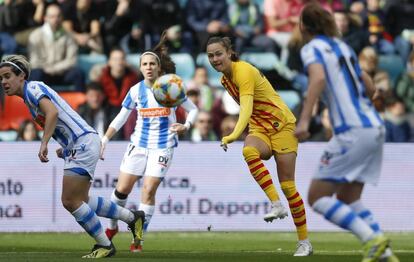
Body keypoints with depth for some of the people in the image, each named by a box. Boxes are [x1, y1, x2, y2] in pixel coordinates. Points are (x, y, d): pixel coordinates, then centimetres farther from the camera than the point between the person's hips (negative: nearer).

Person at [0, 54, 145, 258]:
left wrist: (44, 144, -33)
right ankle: (132, 217, 28)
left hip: (83, 143, -10)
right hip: (75, 148, 10)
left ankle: (104, 245, 2)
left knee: (70, 201, -9)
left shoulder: (33, 88, -12)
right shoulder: (29, 96, 17)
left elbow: (52, 112, -30)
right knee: (81, 200, 17)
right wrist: (65, 149, 19)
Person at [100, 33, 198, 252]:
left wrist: (186, 126, -14)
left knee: (149, 189, -14)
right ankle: (112, 227, 24)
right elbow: (121, 118, 11)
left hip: (163, 146, -2)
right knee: (122, 188, -2)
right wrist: (104, 140, 4)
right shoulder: (136, 91, 1)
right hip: (139, 143, 2)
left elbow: (192, 109, 5)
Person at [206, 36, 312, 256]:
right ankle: (276, 204, -33)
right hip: (259, 128, 6)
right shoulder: (225, 79, 6)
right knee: (249, 151, -31)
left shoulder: (244, 71, -20)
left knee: (287, 184, -7)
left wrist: (234, 135, -48)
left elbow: (246, 107, -35)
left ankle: (304, 242, 3)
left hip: (281, 126, -6)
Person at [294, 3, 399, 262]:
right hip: (375, 128, 8)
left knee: (317, 197, -3)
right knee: (348, 200, 15)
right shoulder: (343, 46, 20)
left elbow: (319, 78, -22)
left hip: (353, 132, -8)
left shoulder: (313, 48, -2)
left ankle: (373, 240, -18)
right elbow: (370, 87, 24)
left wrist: (304, 120, -29)